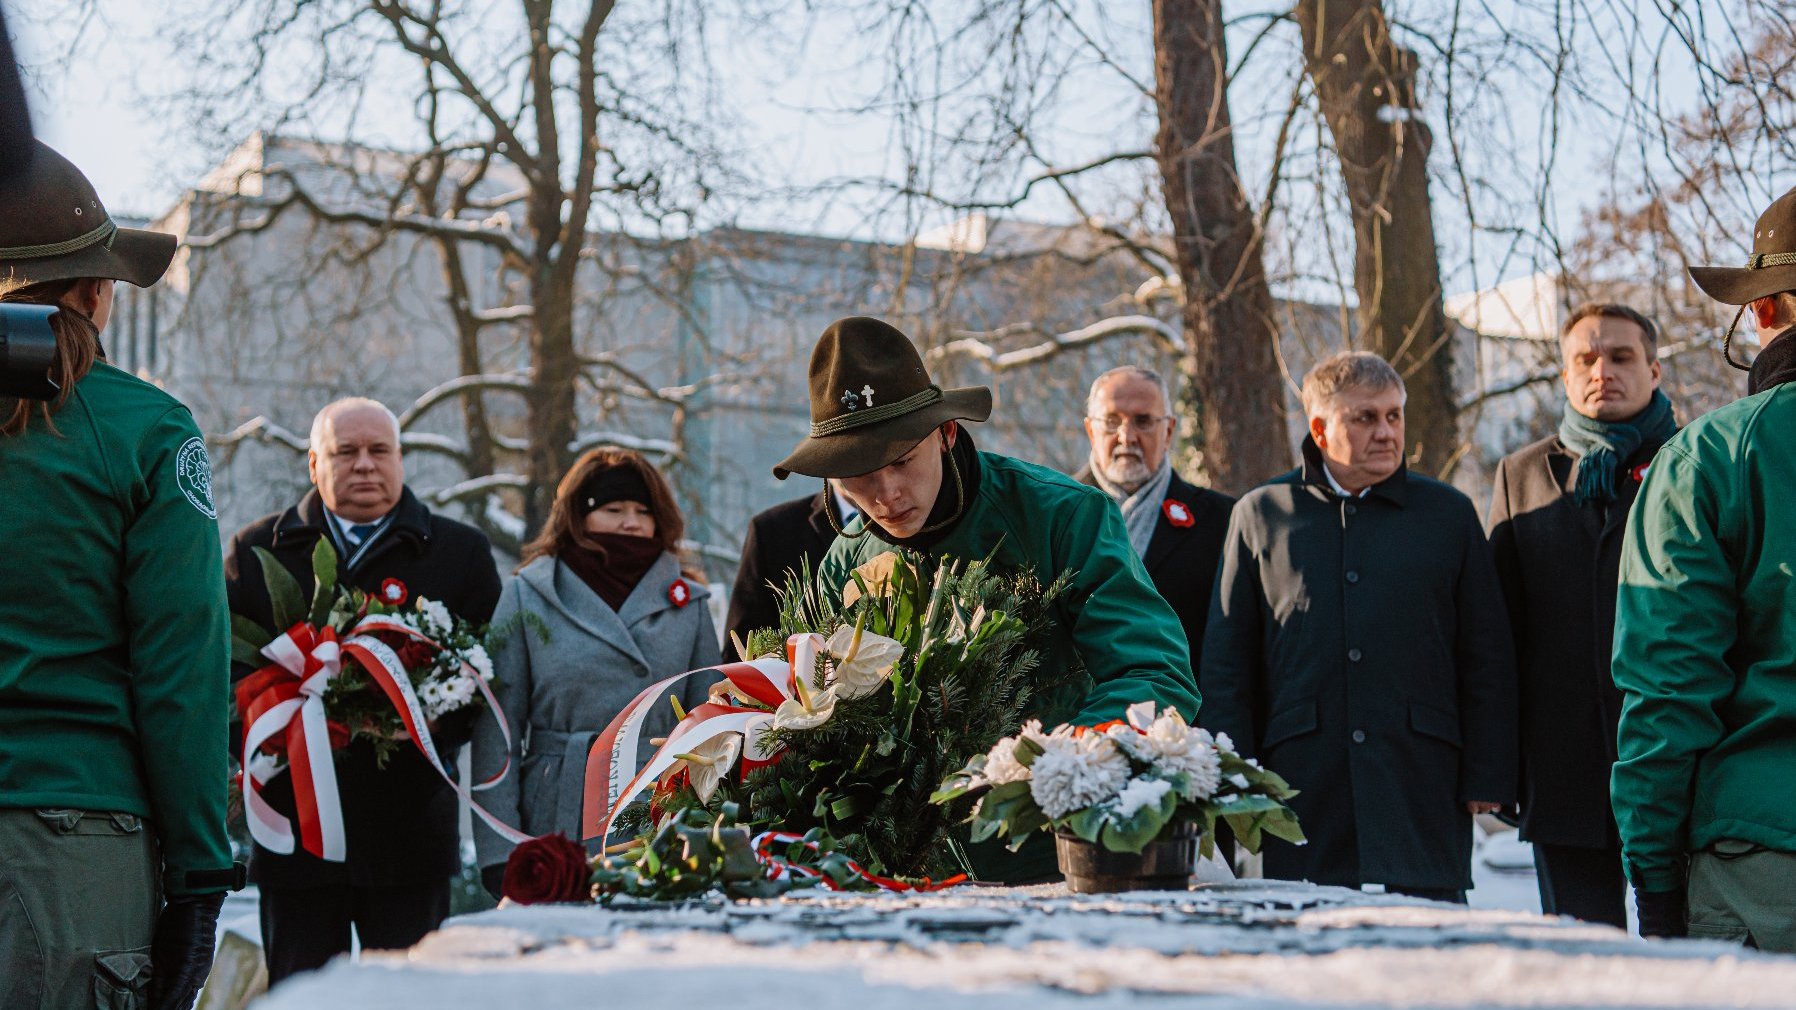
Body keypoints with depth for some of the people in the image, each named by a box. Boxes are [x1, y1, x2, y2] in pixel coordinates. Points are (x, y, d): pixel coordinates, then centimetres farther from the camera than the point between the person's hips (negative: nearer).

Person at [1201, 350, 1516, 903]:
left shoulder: (1449, 514, 11)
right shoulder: (1261, 514, 10)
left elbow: (1487, 657, 11)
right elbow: (1225, 663, 10)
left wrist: (1487, 777, 4)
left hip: (1422, 787, 0)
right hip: (1304, 787, 0)